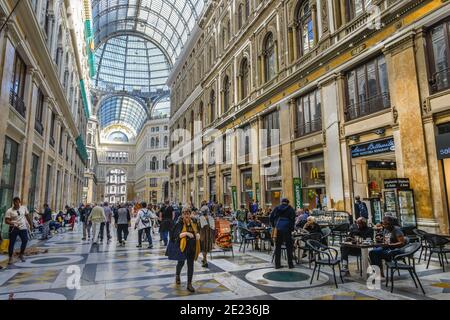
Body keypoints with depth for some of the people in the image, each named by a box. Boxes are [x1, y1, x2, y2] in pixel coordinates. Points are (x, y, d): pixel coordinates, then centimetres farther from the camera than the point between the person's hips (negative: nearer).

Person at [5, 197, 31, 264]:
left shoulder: (24, 208, 3)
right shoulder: (9, 211, -8)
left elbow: (27, 216, 16)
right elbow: (6, 221, -11)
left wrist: (28, 223, 19)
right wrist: (13, 223, -26)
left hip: (23, 228, 3)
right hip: (13, 229, -3)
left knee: (25, 241, 3)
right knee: (12, 243, 1)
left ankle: (21, 255, 23)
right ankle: (10, 258, 14)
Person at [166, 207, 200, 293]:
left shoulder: (193, 223, 3)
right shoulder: (179, 224, -10)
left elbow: (196, 232, 17)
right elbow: (176, 235, -18)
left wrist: (198, 234, -6)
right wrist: (186, 233, -30)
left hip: (192, 247, 3)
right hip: (182, 246, -3)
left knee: (190, 265, 5)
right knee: (181, 263, 14)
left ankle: (189, 284, 15)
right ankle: (177, 276, 46)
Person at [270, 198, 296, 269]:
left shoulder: (276, 208, 11)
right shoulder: (290, 209, 3)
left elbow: (271, 218, 8)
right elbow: (292, 220, -4)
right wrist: (291, 229, 3)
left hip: (278, 229, 3)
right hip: (286, 230, -3)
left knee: (277, 246, 8)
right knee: (289, 247, 6)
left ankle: (277, 264, 10)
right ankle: (290, 264, 9)